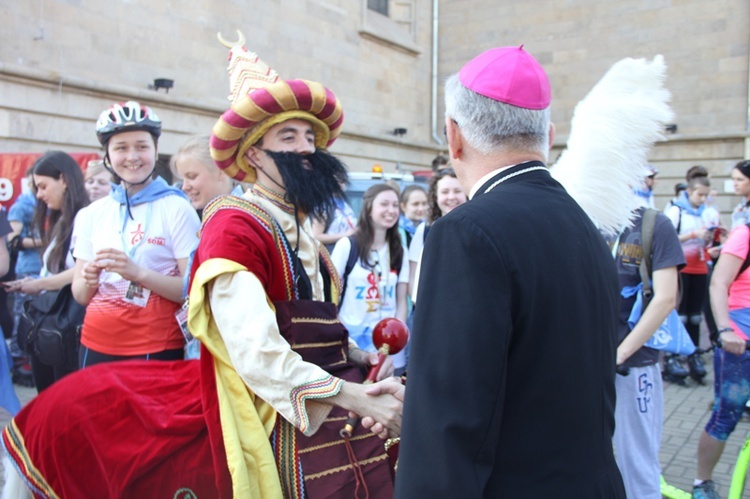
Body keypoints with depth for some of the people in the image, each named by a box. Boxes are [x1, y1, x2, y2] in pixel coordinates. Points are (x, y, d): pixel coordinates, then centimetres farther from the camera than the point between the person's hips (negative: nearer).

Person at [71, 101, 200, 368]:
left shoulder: (177, 209, -7)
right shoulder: (92, 214, 6)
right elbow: (80, 295, 9)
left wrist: (138, 273, -25)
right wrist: (89, 281, -13)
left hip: (156, 350, -4)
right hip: (95, 348, 4)